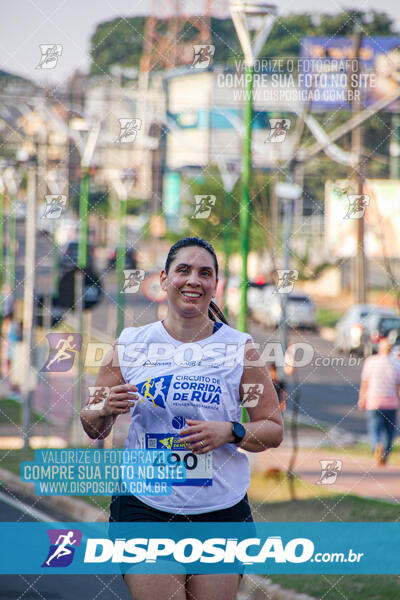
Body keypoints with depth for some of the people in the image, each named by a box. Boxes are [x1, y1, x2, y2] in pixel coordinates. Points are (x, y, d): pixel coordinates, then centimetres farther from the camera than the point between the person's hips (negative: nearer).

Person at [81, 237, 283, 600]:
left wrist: (230, 433, -15)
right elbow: (93, 429, 11)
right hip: (144, 510, 0)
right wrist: (106, 410, -12)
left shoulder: (240, 348, 2)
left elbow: (273, 430, 5)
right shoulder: (131, 345, 3)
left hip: (221, 512, 0)